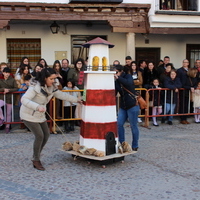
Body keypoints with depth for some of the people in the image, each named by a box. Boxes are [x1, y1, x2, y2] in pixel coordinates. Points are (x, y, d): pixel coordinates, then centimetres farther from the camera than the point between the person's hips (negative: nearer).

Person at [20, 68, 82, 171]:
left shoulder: (51, 87, 1)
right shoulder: (35, 87, -24)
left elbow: (61, 95, 13)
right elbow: (24, 99, -30)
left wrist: (76, 100, 14)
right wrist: (37, 107, -42)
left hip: (40, 115, 8)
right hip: (29, 115, -8)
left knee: (46, 135, 6)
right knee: (39, 136, -14)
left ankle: (36, 156, 24)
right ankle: (36, 160, 4)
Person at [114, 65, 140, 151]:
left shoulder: (128, 76, -6)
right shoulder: (117, 81, 8)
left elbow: (129, 83, -28)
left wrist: (118, 78, -28)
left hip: (132, 105, -6)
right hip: (123, 106, 6)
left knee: (133, 126, 1)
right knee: (119, 124, -1)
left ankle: (135, 146, 13)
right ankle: (122, 144, 12)